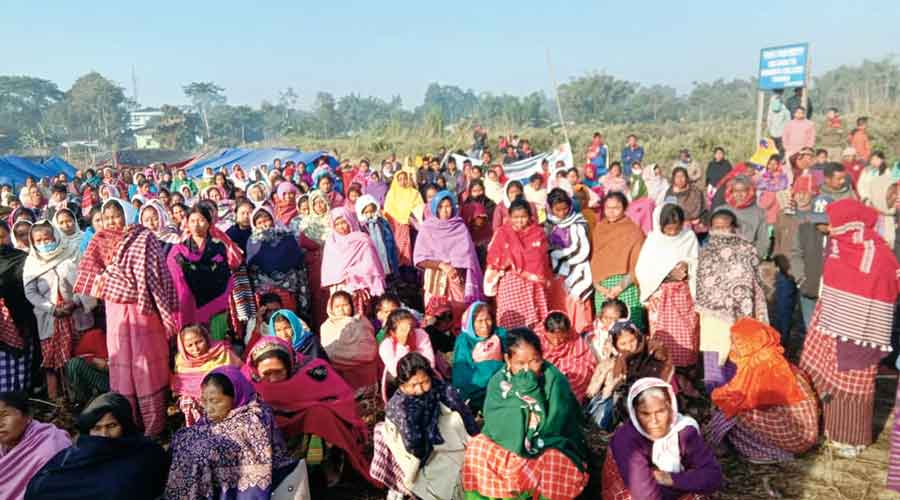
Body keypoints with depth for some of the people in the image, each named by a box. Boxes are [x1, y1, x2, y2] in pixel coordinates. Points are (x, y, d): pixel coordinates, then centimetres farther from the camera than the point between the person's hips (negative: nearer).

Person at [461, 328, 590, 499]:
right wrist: (520, 393, -27)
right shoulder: (498, 381, -7)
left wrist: (531, 393, -29)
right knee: (477, 446, -20)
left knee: (556, 462, -34)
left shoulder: (555, 380, -13)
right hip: (508, 444, 2)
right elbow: (495, 425, -19)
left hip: (550, 446, -2)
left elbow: (552, 426, -21)